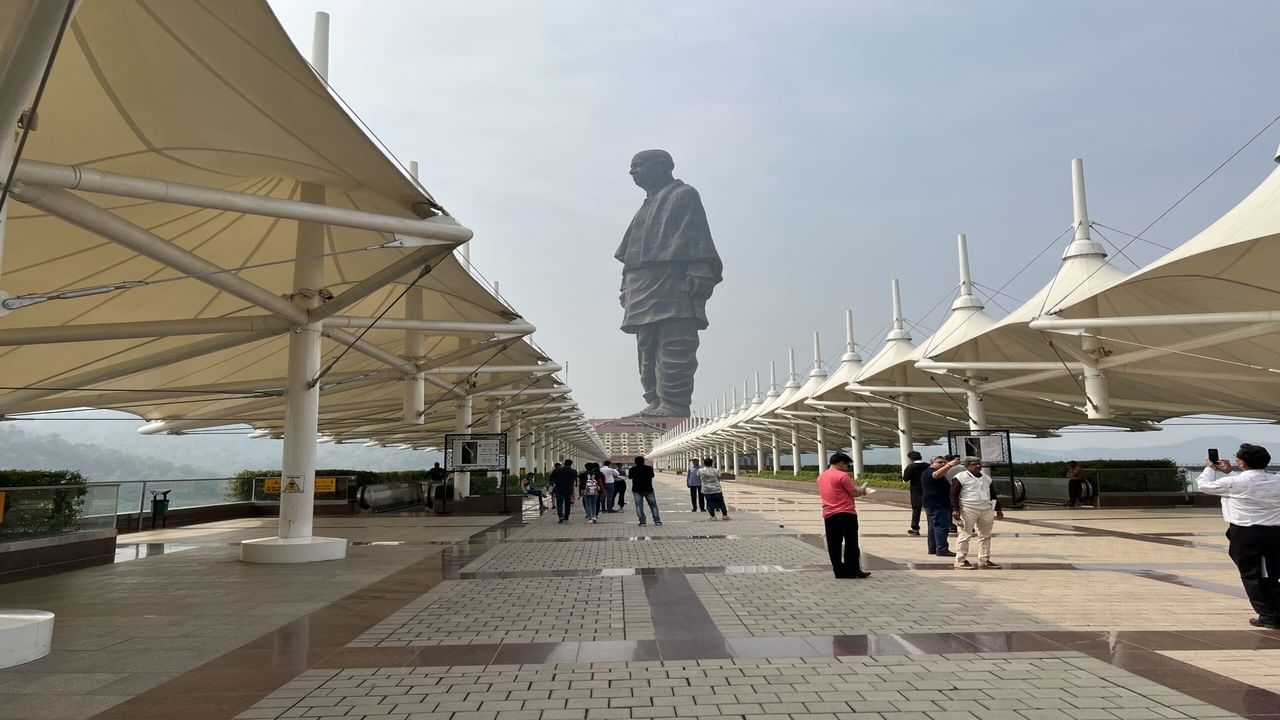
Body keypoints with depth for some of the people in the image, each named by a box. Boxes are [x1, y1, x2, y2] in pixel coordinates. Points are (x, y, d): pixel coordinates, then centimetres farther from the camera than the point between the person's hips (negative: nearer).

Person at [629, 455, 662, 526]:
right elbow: (652, 475, 12)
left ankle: (643, 521, -3)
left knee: (639, 506, 3)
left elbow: (630, 477, 10)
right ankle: (657, 520, 8)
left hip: (637, 490, -1)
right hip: (648, 489, 1)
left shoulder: (632, 469, -6)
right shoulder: (649, 468, -4)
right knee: (653, 505, 10)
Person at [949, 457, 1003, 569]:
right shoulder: (960, 477, -4)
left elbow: (993, 495, 23)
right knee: (965, 535, -6)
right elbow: (954, 495, -7)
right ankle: (960, 561, -1)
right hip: (968, 509, -6)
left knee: (985, 535, 9)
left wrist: (998, 509, 17)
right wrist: (955, 510, -16)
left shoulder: (986, 478, 17)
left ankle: (984, 560, 19)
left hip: (987, 509, 7)